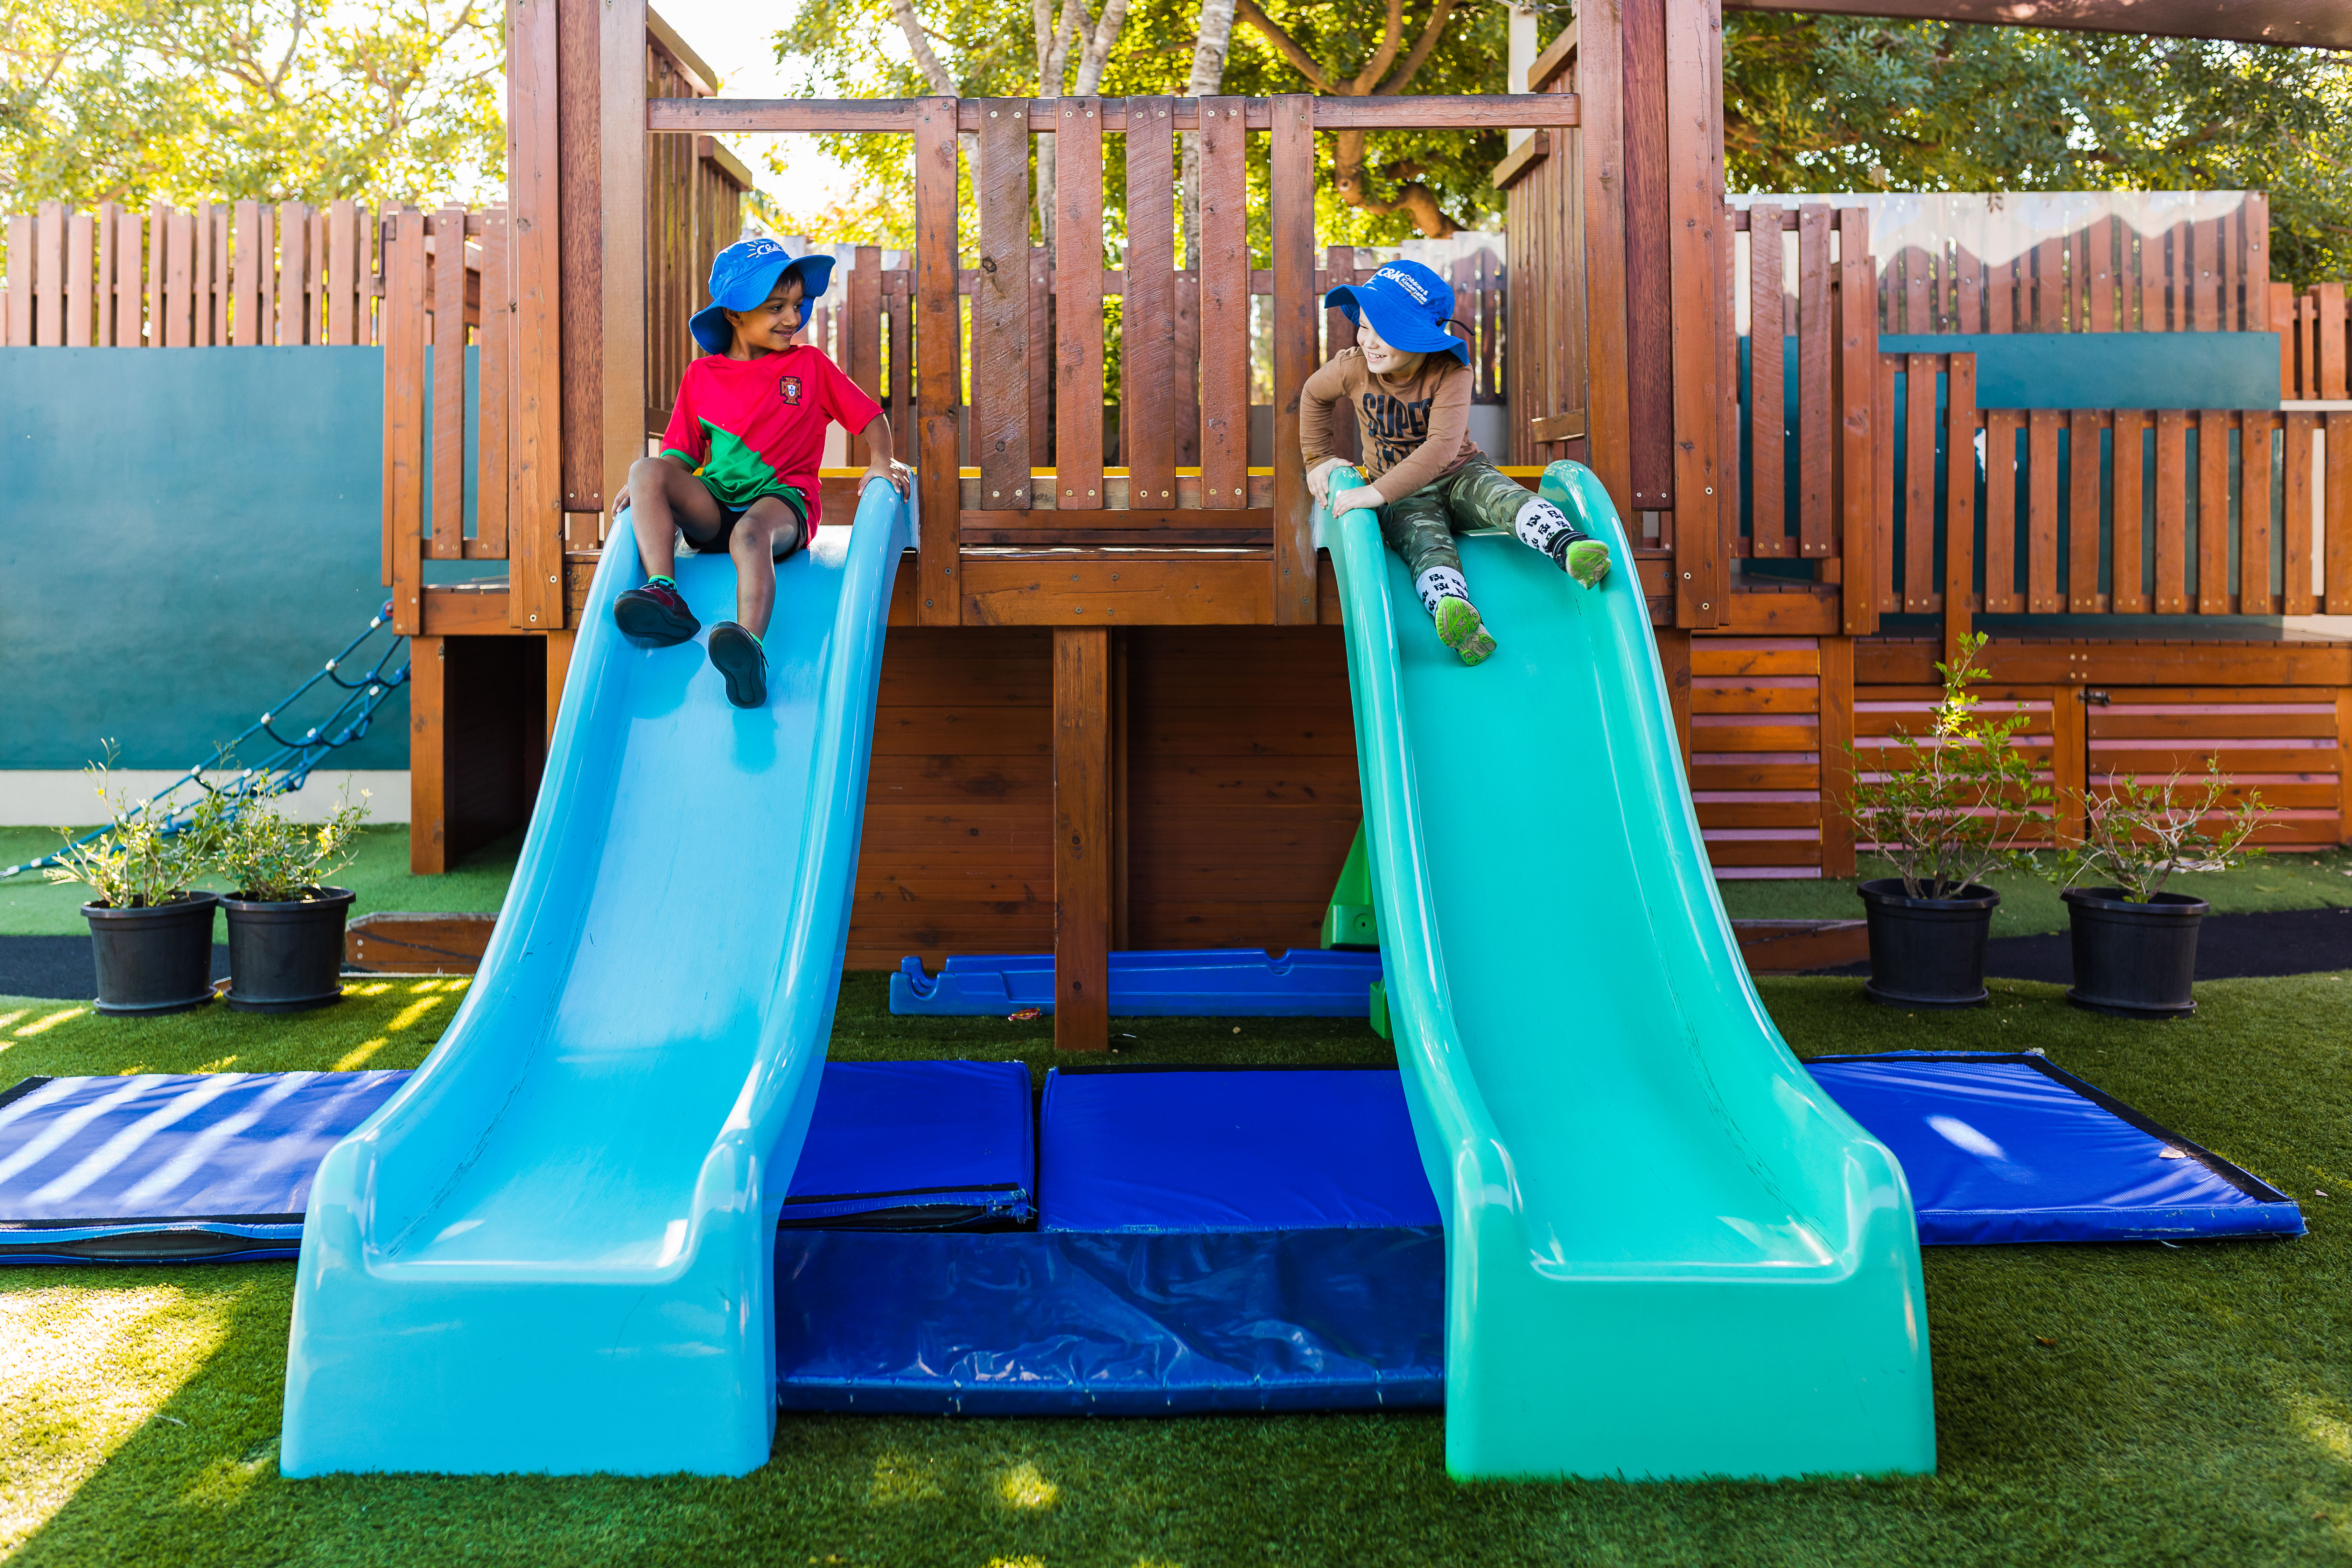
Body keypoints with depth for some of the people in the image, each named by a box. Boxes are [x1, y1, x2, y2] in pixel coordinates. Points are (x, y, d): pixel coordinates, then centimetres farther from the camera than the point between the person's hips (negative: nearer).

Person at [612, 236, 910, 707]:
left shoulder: (810, 365, 13)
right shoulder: (702, 375, 16)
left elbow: (871, 417, 15)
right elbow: (681, 454, 15)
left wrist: (880, 464, -5)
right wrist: (652, 486, -6)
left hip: (782, 498, -3)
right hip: (714, 504, 4)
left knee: (751, 534, -39)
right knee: (646, 471, -23)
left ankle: (750, 647, -61)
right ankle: (664, 596, -34)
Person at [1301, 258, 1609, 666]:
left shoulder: (1451, 373, -19)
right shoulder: (1353, 368, -8)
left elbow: (1443, 447, -31)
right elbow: (1314, 395, 16)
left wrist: (1379, 492, -37)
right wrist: (1318, 459, 13)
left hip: (1461, 475, 1)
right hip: (1403, 497, -1)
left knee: (1508, 498, -32)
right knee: (1428, 547, -33)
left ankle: (1572, 548, -56)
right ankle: (1459, 621, -64)